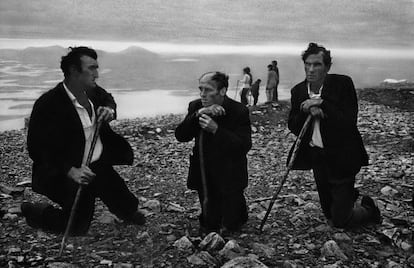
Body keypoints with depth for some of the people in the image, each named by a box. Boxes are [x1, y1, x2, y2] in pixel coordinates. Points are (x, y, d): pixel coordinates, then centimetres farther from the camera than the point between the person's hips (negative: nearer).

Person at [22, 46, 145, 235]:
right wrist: (70, 171, -31)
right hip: (66, 171, -6)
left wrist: (109, 110, -4)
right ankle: (33, 212, 20)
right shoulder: (48, 105, -23)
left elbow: (107, 98, 21)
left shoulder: (92, 91, -3)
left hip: (100, 165, 7)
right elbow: (37, 149, -21)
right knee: (77, 228, -1)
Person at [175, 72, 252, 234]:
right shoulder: (196, 107, -3)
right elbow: (180, 136, -10)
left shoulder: (239, 111, -17)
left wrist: (215, 129, -34)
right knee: (209, 226, 13)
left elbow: (244, 146, -24)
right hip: (204, 176, 4)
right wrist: (197, 115, -26)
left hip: (229, 178, -3)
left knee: (230, 226, 9)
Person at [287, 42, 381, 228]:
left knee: (340, 221, 0)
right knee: (329, 214, 20)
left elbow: (349, 122, -23)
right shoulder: (298, 91, -1)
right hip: (317, 157, 5)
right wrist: (308, 112, -21)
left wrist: (321, 104, -27)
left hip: (341, 158, -5)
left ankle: (369, 210, 29)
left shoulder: (342, 84, -15)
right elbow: (293, 126, -3)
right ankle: (352, 195, 49)